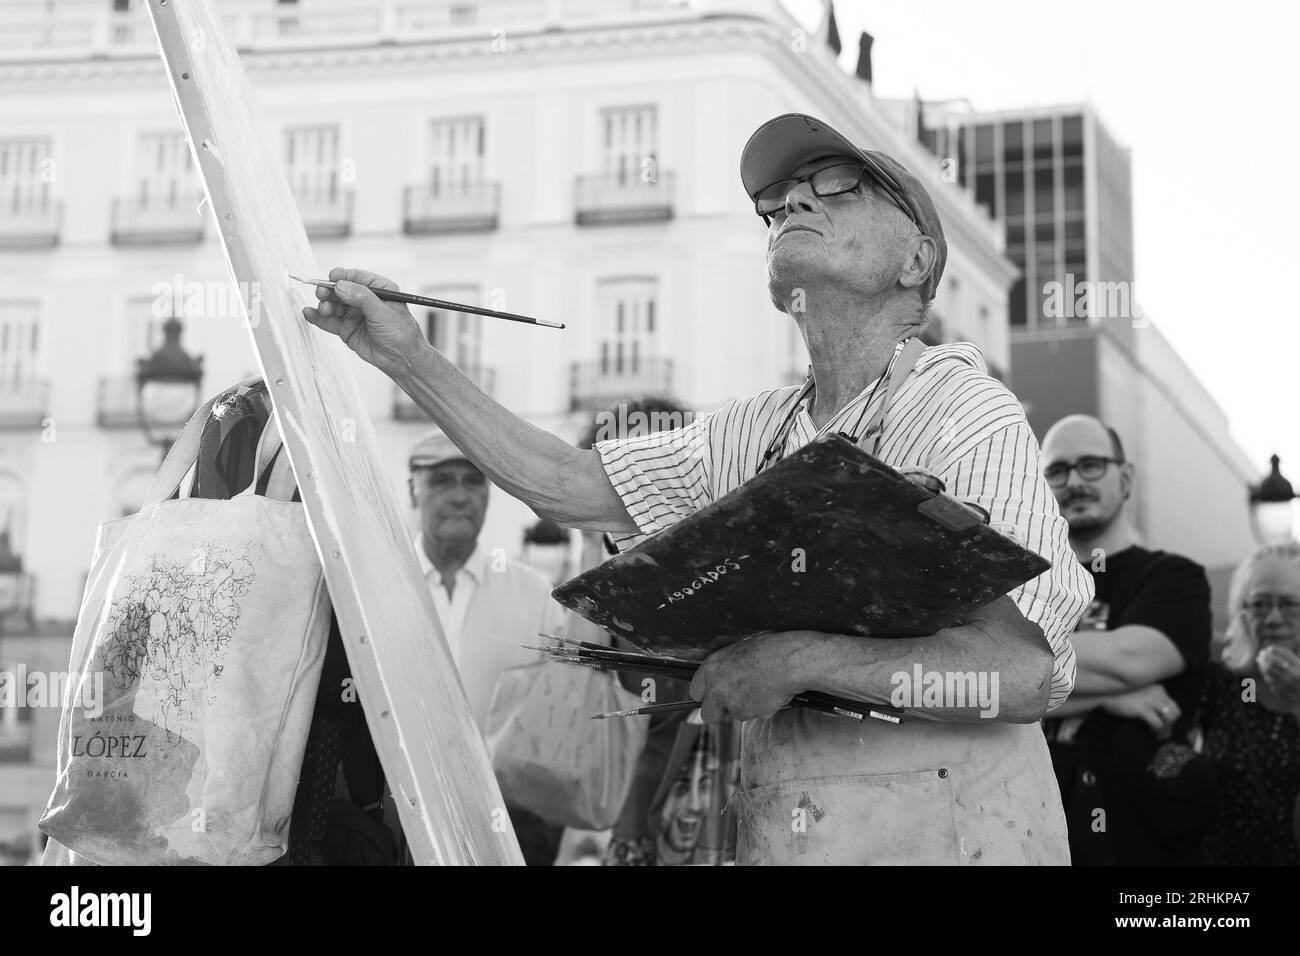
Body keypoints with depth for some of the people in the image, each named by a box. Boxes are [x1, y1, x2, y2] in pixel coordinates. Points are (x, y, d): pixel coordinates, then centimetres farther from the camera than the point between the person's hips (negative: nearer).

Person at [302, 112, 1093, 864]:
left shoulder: (966, 412, -12)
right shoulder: (755, 433, 7)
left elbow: (1031, 670, -21)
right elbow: (561, 484, 8)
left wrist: (803, 658, -23)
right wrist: (411, 358, 2)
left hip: (946, 830, -5)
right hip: (782, 833, 6)